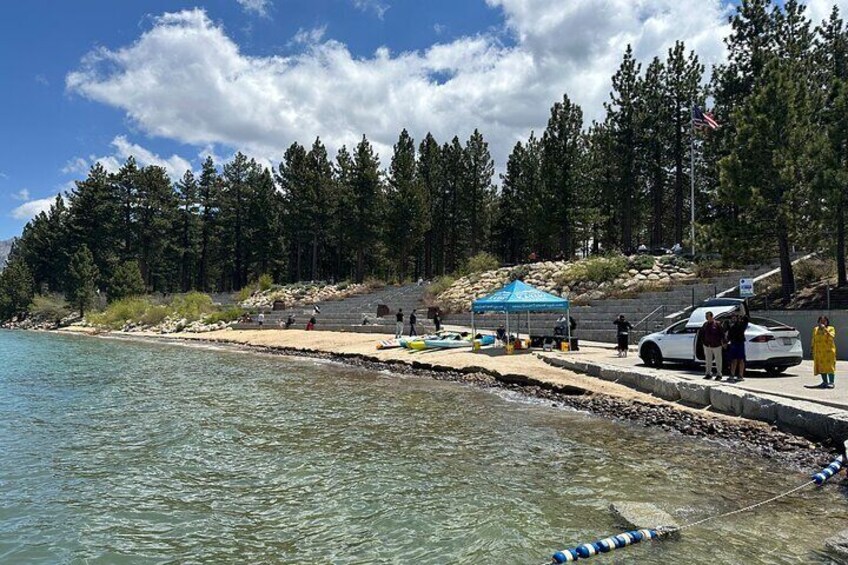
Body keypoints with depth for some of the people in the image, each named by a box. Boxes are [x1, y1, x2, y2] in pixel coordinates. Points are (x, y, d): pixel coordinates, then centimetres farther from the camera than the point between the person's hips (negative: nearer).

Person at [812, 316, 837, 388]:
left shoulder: (831, 329, 1)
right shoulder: (815, 329, 12)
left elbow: (831, 337, -16)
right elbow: (813, 340, 15)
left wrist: (825, 329, -21)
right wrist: (813, 349, 10)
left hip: (829, 350, -4)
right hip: (819, 352, 4)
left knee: (829, 366, -9)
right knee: (821, 367, 4)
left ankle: (831, 382, -8)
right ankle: (825, 382, 10)